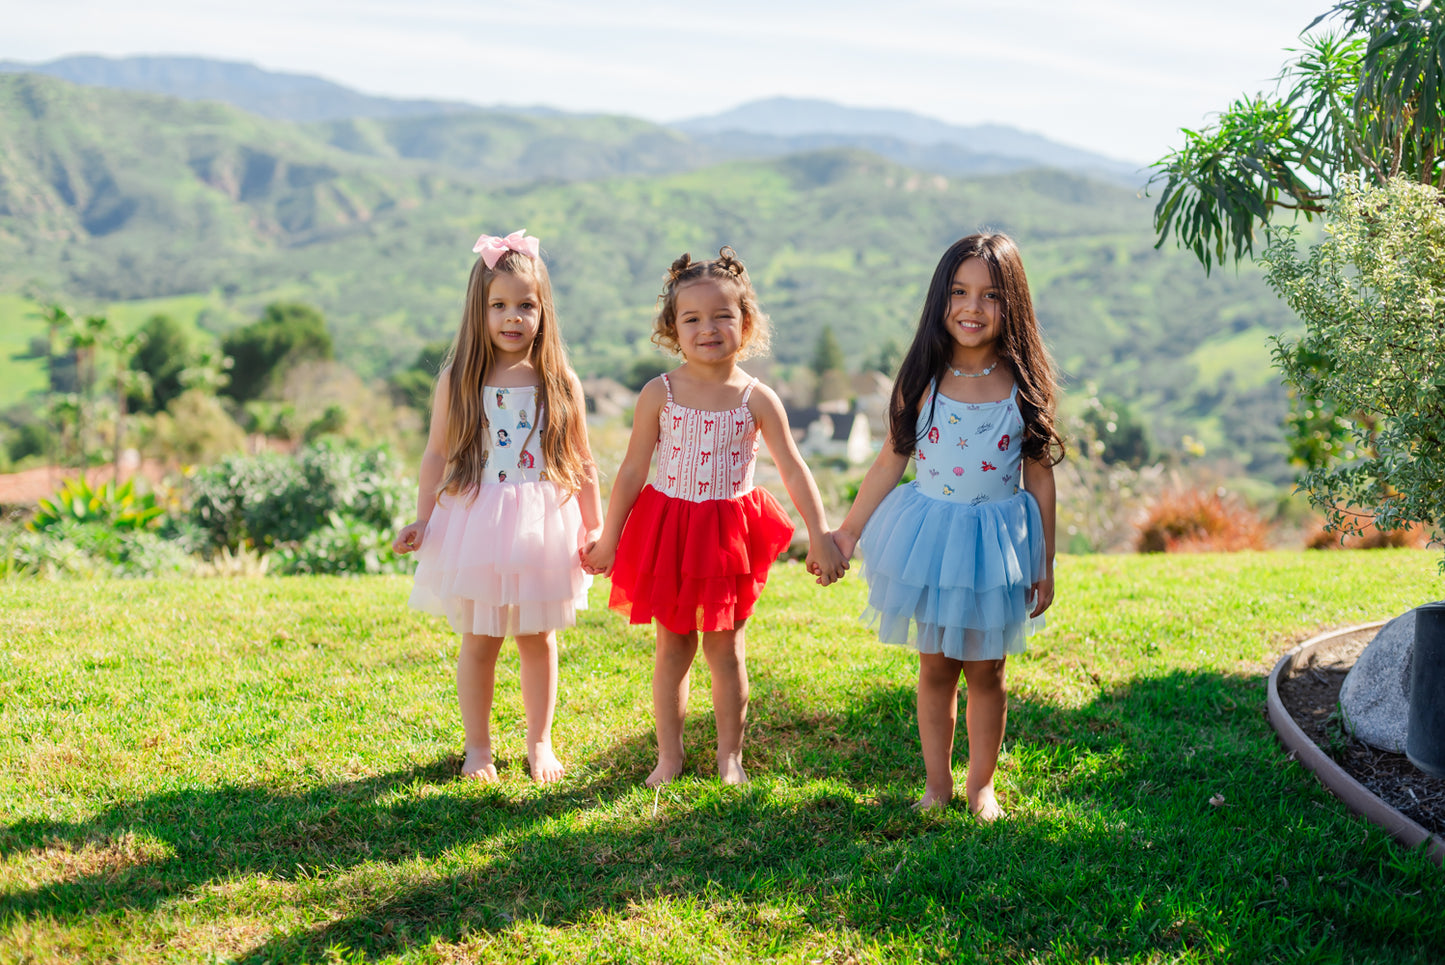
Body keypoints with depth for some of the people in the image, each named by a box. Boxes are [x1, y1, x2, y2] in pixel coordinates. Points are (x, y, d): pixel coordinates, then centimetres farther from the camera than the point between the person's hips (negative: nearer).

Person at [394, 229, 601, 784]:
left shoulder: (559, 382, 0)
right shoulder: (456, 382, -3)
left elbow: (581, 460, 5)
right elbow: (437, 455, 4)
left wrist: (595, 526, 5)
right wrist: (422, 522, 0)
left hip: (544, 525, 1)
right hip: (476, 526, -1)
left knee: (538, 639, 10)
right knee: (478, 641, 7)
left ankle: (540, 743, 26)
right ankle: (478, 748, 22)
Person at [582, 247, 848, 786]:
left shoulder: (757, 399, -6)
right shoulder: (659, 394, -5)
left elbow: (793, 469, -1)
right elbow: (633, 470, 1)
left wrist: (819, 537, -4)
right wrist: (608, 539, 4)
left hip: (729, 533, 0)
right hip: (669, 529, 0)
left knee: (726, 649, 7)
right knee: (672, 648, 9)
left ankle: (730, 755, 23)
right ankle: (669, 755, 22)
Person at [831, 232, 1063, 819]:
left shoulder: (1025, 385, -8)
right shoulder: (922, 381, -7)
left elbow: (1039, 478, -2)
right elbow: (890, 463, 2)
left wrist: (1044, 565, 0)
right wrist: (847, 533, 3)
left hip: (998, 542, 0)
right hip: (932, 537, 1)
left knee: (985, 669, 11)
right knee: (936, 666, 11)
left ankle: (981, 784, 28)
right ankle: (937, 782, 27)